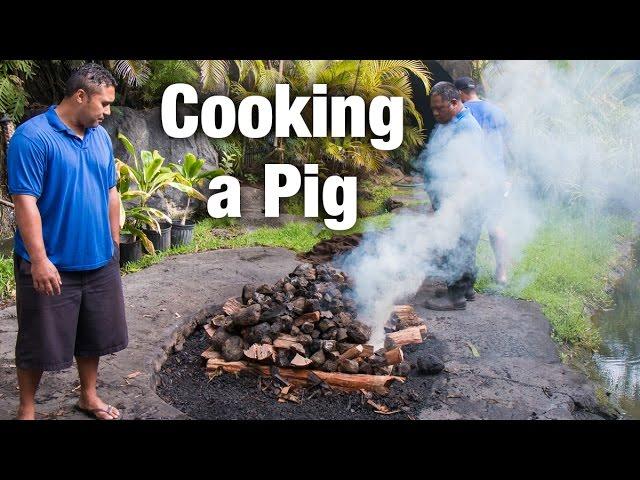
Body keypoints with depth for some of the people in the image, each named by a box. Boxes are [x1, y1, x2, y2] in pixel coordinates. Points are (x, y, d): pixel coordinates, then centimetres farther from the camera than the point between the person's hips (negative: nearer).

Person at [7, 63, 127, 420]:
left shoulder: (101, 137, 7)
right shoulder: (32, 136, -15)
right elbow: (25, 201, -19)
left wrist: (114, 242, 14)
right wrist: (39, 259, -22)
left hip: (99, 260, 6)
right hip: (52, 264, -6)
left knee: (94, 335, 18)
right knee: (40, 342, 8)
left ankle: (89, 397, 36)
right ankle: (27, 409, 27)